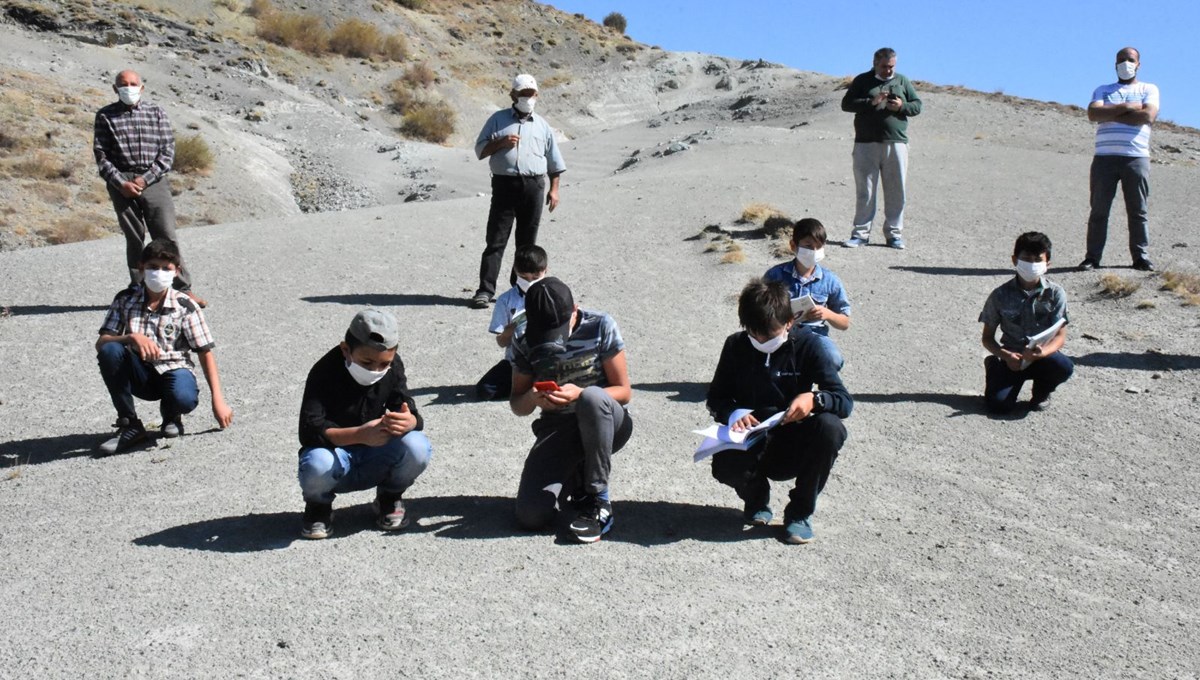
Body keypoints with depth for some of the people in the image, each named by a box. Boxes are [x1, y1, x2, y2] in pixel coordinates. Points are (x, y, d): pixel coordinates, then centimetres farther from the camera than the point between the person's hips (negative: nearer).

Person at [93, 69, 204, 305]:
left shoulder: (156, 112, 7)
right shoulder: (106, 116, 7)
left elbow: (168, 150, 2)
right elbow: (101, 154, 3)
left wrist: (146, 179, -8)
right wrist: (120, 182, -9)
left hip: (154, 181, 0)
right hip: (121, 183, 0)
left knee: (166, 236, -5)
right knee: (134, 238, 6)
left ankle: (183, 288, 0)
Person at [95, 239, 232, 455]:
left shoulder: (185, 306, -7)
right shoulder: (125, 300, -2)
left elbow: (205, 353, -6)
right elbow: (100, 344, -7)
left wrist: (218, 400, -12)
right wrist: (132, 337, -30)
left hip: (173, 370, -2)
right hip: (139, 374, 2)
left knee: (185, 399, -37)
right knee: (109, 351, -28)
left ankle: (171, 415, 7)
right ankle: (130, 425, -12)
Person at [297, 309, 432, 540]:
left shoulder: (393, 367, -7)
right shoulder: (325, 372, -20)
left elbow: (413, 416, -12)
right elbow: (309, 431, -30)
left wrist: (408, 422, -39)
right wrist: (360, 434, -46)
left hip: (375, 463, 3)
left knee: (417, 447, -28)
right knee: (317, 464, -38)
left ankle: (389, 498, 5)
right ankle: (319, 506, 0)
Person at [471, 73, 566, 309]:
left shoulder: (542, 125, 16)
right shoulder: (499, 119, 10)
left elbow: (554, 161, 18)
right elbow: (480, 149, 7)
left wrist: (554, 189, 9)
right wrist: (501, 142, -10)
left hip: (534, 186, 2)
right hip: (504, 184, -2)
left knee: (527, 240, 7)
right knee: (496, 239, -7)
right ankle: (485, 290, -9)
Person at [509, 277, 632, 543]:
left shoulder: (600, 326, -10)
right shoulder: (526, 344, -3)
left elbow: (624, 391, -9)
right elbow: (517, 405, 4)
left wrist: (580, 394, -28)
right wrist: (532, 398, -21)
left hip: (606, 423, -2)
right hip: (558, 429, 2)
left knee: (592, 397, -40)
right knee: (531, 516, -20)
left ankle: (597, 499, -22)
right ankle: (574, 478, 15)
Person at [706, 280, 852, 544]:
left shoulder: (809, 346, -9)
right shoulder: (736, 346, -3)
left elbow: (845, 402, -14)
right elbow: (715, 399, 2)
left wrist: (814, 399, -36)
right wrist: (733, 413, -21)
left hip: (795, 447, 0)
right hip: (752, 444, 0)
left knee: (830, 428, -33)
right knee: (724, 466, -34)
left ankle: (800, 511, -9)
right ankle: (756, 498, 7)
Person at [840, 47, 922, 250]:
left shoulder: (903, 81, 15)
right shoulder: (862, 81, 9)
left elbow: (917, 105, 14)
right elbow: (846, 104, -1)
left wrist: (902, 106, -7)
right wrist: (871, 102, -13)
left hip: (896, 143, 2)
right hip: (866, 143, -2)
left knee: (896, 190, 3)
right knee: (864, 190, 0)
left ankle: (894, 233, 10)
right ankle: (861, 233, 6)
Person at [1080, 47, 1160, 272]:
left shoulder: (1149, 90, 15)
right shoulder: (1103, 90, 19)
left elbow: (1148, 116, -7)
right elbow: (1093, 114, -3)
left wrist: (1110, 114, -3)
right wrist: (1126, 107, -6)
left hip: (1136, 157, -1)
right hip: (1105, 156, 1)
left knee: (1138, 211, 0)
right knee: (1099, 209, -2)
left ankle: (1141, 257, 4)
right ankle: (1092, 256, 0)